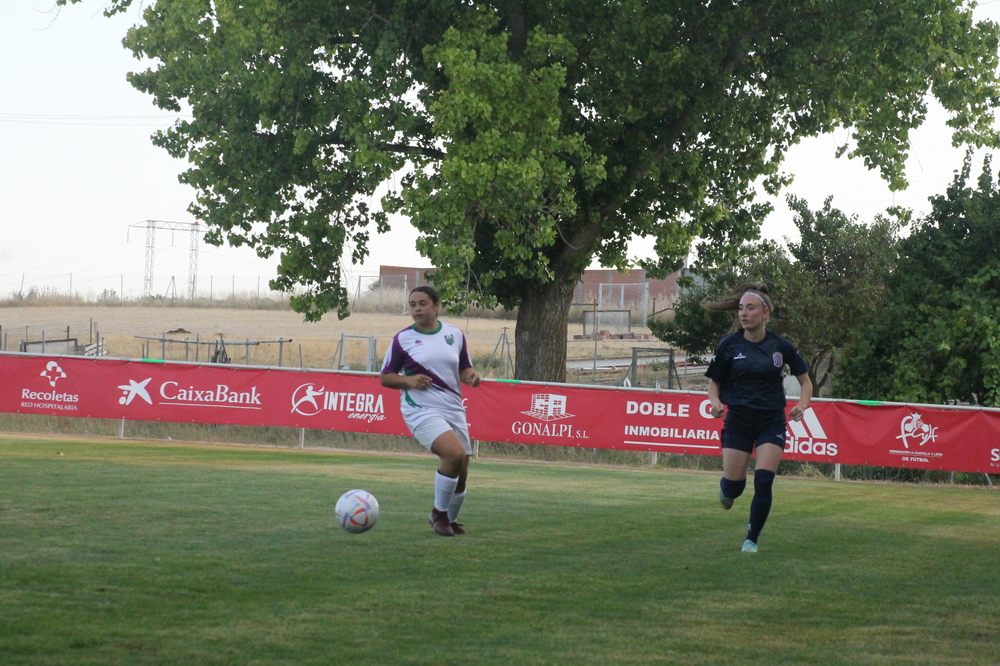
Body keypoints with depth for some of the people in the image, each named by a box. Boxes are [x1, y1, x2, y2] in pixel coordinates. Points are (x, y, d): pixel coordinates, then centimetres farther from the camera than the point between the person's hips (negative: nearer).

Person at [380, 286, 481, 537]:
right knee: (455, 453, -27)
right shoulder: (402, 339, -2)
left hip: (454, 411, 5)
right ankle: (439, 512, -7)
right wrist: (408, 380, -17)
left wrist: (471, 375, -7)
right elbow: (386, 377, 3)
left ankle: (450, 519, 33)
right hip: (422, 410, -5)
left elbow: (464, 369, 17)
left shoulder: (455, 334, 8)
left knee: (461, 473, 7)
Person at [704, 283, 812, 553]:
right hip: (738, 419, 0)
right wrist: (716, 402, -15)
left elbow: (805, 381, 7)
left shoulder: (781, 346, -3)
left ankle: (752, 539, 4)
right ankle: (726, 490, 39)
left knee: (763, 482, -13)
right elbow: (714, 382, 7)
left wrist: (802, 405, -12)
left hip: (772, 421, 0)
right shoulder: (729, 345, -3)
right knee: (733, 486, -1)